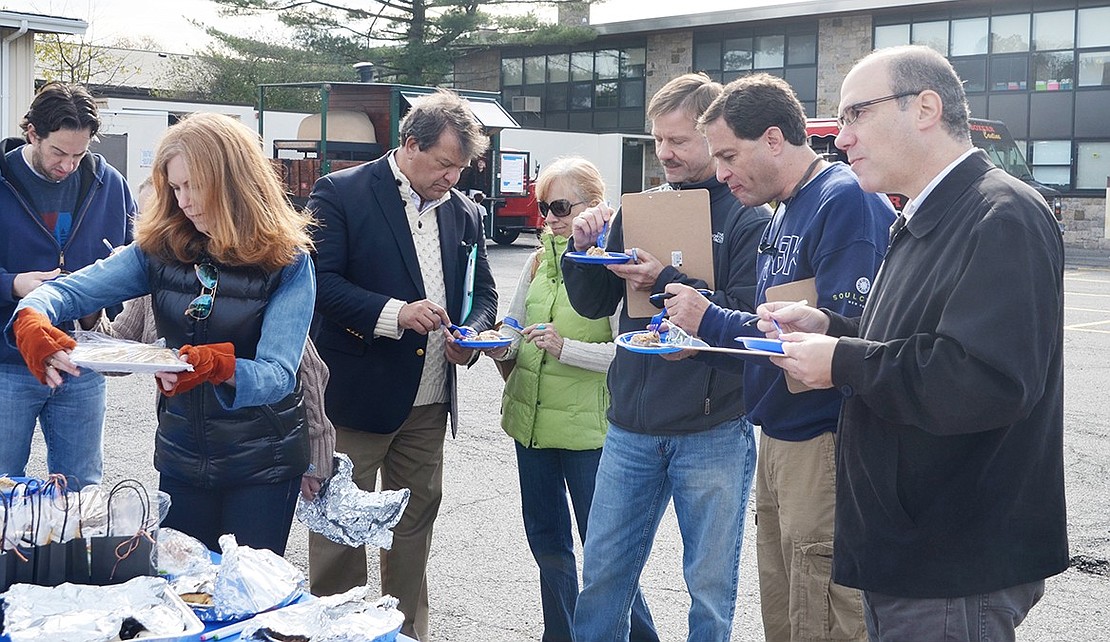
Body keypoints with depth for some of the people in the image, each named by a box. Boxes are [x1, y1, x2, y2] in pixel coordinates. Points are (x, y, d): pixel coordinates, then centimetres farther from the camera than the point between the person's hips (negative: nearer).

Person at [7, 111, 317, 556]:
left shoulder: (287, 262, -13)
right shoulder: (160, 249, -1)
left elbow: (277, 375, -22)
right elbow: (70, 290, -8)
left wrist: (220, 367, -42)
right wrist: (31, 321, -30)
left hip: (261, 463, -3)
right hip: (181, 456, 4)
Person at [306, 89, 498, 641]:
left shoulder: (465, 213, 9)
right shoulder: (340, 193, -7)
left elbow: (481, 291, 17)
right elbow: (319, 282, -14)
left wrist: (471, 334, -5)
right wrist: (394, 314, -24)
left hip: (429, 403, 6)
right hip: (354, 395, -5)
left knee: (415, 524, 15)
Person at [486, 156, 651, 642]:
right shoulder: (539, 259, 8)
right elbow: (515, 325, 14)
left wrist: (565, 348, -25)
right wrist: (502, 346, -8)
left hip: (586, 425, -6)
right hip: (530, 419, 7)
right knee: (546, 541, 17)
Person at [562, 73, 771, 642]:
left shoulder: (750, 217, -6)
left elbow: (750, 316, -17)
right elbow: (593, 305, 10)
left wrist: (667, 284, -20)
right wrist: (584, 248, -7)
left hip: (713, 433, -4)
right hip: (631, 429, 5)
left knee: (711, 586, 9)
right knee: (602, 573, 12)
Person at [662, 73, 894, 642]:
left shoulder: (847, 200, -15)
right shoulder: (782, 214, 16)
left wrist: (713, 322, -16)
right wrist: (700, 331, 1)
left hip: (825, 446, -10)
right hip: (778, 442, 10)